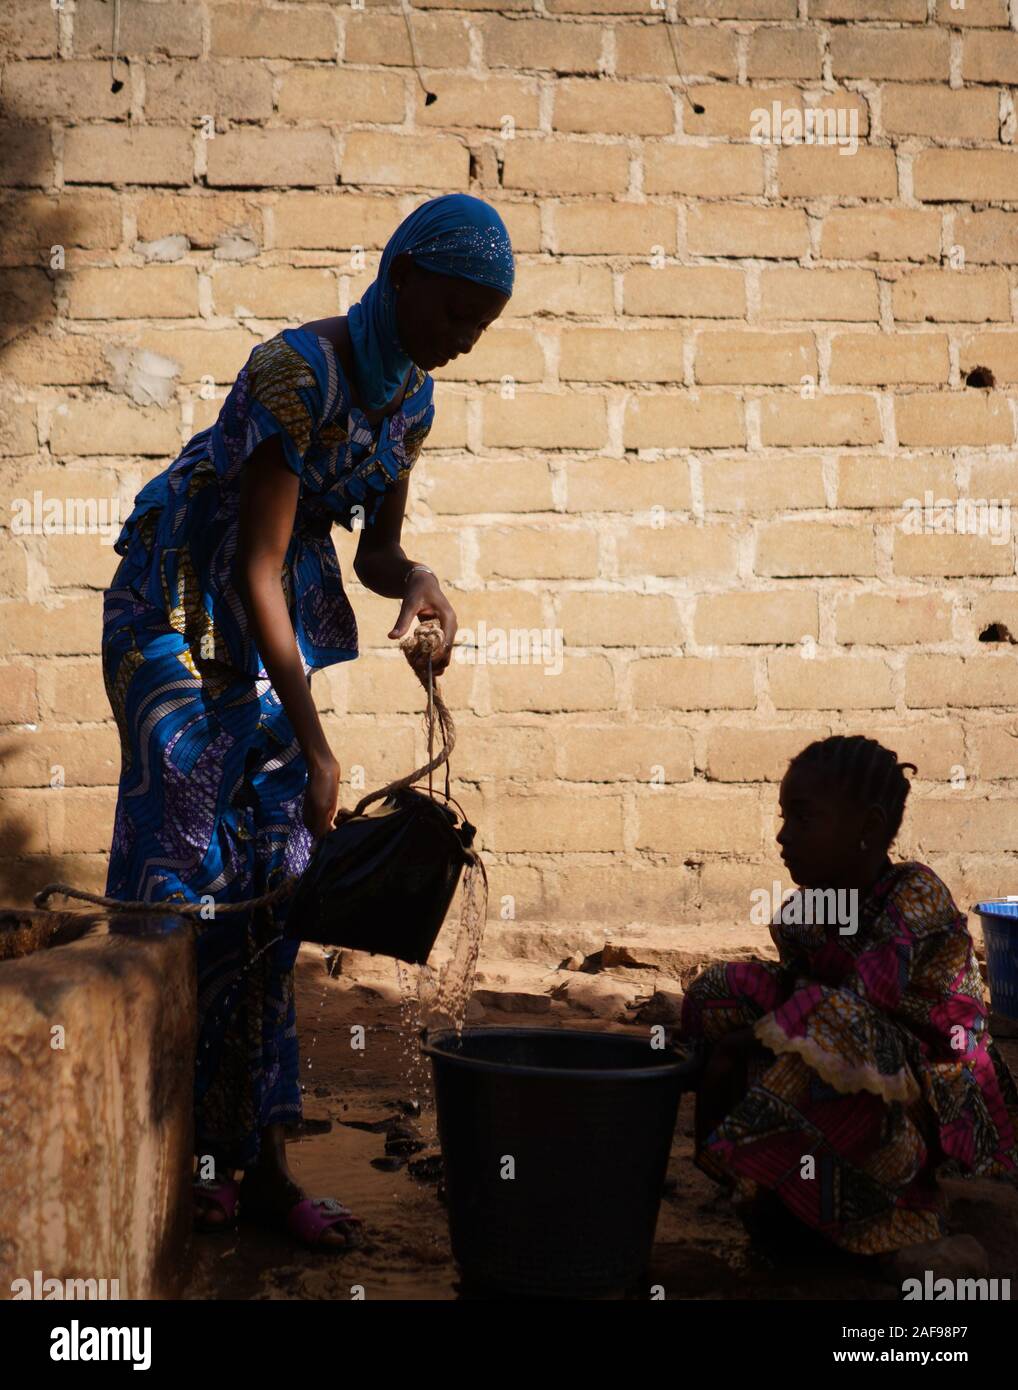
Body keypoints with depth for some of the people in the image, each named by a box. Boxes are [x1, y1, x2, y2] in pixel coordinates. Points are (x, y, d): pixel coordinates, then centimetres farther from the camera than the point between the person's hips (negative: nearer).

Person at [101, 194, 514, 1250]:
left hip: (280, 616, 7)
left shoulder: (411, 394, 1)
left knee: (273, 868, 4)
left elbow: (374, 550, 10)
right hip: (182, 600, -7)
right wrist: (313, 744, -27)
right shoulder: (298, 371, -23)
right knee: (190, 854, -7)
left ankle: (262, 1162, 8)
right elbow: (257, 568, -26)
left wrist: (418, 582, -15)